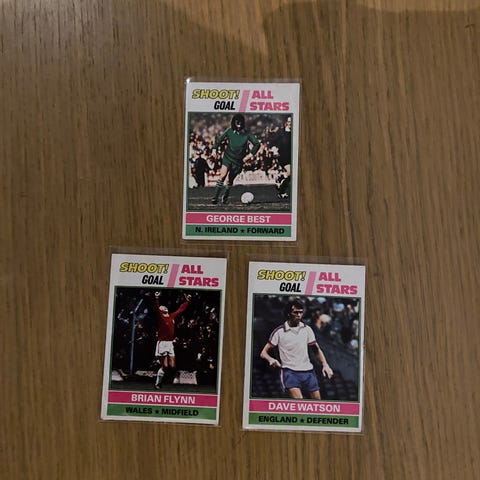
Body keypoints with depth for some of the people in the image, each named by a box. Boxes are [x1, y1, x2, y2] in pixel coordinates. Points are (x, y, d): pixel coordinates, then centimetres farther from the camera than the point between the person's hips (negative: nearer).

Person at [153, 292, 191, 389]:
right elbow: (156, 308, -21)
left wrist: (187, 301, 28)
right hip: (162, 343, -6)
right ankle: (157, 383, 9)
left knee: (172, 366, 2)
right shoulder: (160, 316, -3)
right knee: (164, 366, -6)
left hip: (170, 343, 6)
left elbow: (180, 309, 25)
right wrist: (157, 299, -37)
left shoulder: (172, 316, 14)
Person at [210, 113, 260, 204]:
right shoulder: (229, 131, -4)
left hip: (238, 161, 0)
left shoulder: (247, 134, -7)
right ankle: (215, 197, -17)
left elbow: (257, 144, 1)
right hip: (227, 157, 0)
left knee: (229, 181, 5)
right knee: (223, 175, -21)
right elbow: (219, 139, 12)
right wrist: (214, 149, 5)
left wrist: (250, 154, -6)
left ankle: (225, 197, 28)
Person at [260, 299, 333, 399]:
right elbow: (264, 352, -3)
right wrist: (271, 359, -24)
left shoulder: (307, 329, 6)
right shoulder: (279, 332, -5)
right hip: (289, 371, -4)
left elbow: (316, 349, 16)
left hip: (308, 371, 4)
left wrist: (325, 365, 1)